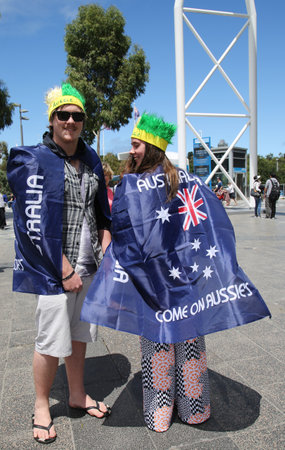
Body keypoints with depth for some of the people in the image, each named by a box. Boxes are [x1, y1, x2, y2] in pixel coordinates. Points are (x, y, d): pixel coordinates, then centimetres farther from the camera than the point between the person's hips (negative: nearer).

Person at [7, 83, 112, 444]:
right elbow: (36, 224, -16)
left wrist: (106, 251, 5)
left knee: (80, 333, 18)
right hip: (52, 268, -5)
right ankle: (41, 406, 30)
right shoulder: (33, 160, -8)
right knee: (52, 340, 4)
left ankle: (77, 394, 39)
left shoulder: (91, 160, 10)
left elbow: (102, 211, 17)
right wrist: (65, 271, -16)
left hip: (87, 265, 6)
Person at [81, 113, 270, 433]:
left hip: (151, 278, -4)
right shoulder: (188, 180, 3)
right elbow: (216, 221, 5)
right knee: (189, 339, 15)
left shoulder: (130, 186, -12)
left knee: (157, 342, 9)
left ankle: (159, 414, 25)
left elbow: (123, 236, -15)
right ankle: (194, 408, 32)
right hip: (189, 273, 5)